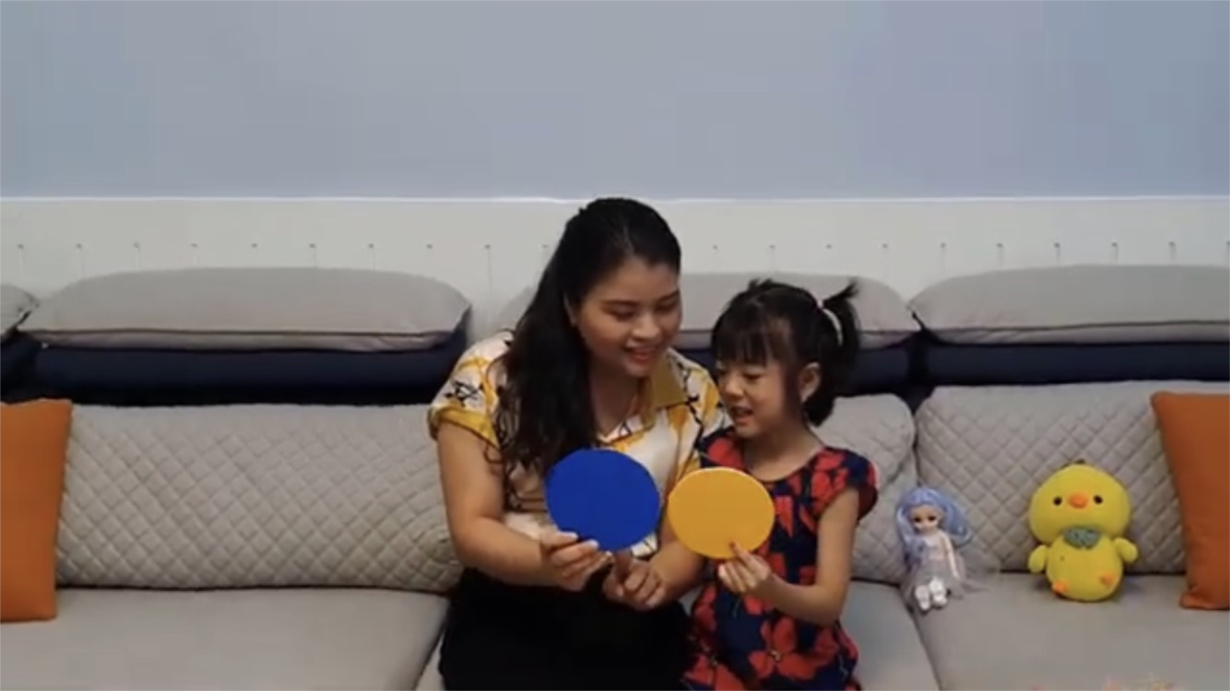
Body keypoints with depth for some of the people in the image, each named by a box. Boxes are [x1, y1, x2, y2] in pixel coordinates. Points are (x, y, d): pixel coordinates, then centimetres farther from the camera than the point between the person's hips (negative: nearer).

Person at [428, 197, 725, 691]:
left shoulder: (691, 393, 0)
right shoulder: (489, 377, -8)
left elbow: (690, 536, 2)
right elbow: (471, 529, -7)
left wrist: (654, 578, -21)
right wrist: (545, 563, -28)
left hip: (634, 620, 2)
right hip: (509, 617, -2)